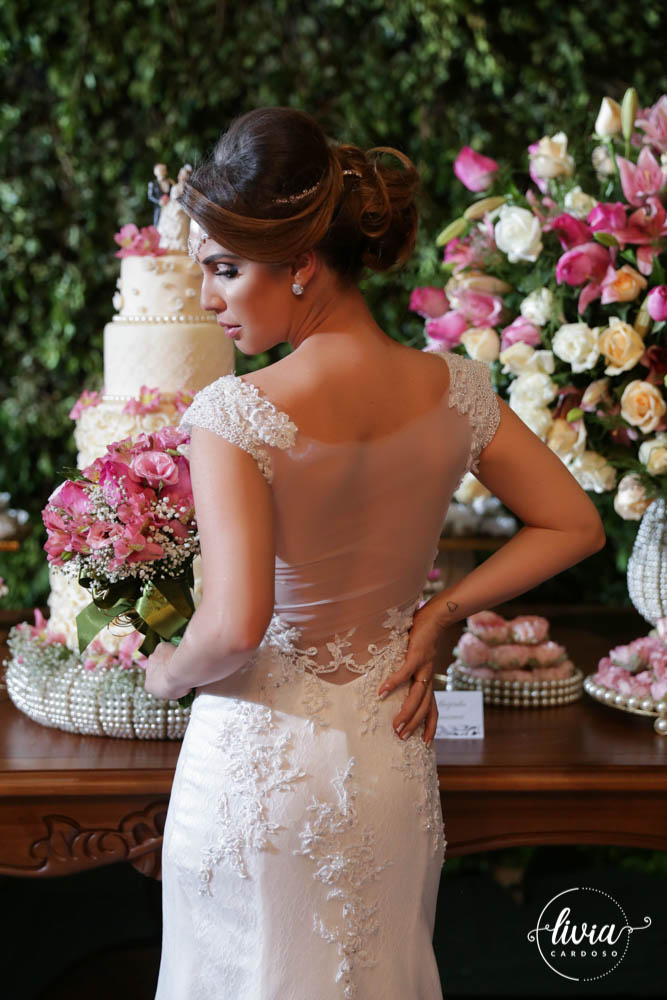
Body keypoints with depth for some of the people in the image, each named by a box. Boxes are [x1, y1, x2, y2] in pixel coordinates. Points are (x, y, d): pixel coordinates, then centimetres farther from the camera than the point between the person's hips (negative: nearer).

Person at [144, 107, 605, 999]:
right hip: (389, 750, 5)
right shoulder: (452, 391, -9)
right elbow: (575, 527, 1)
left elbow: (234, 628, -31)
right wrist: (440, 613, 1)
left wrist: (168, 672, -10)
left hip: (260, 755, -4)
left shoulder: (236, 415, -25)